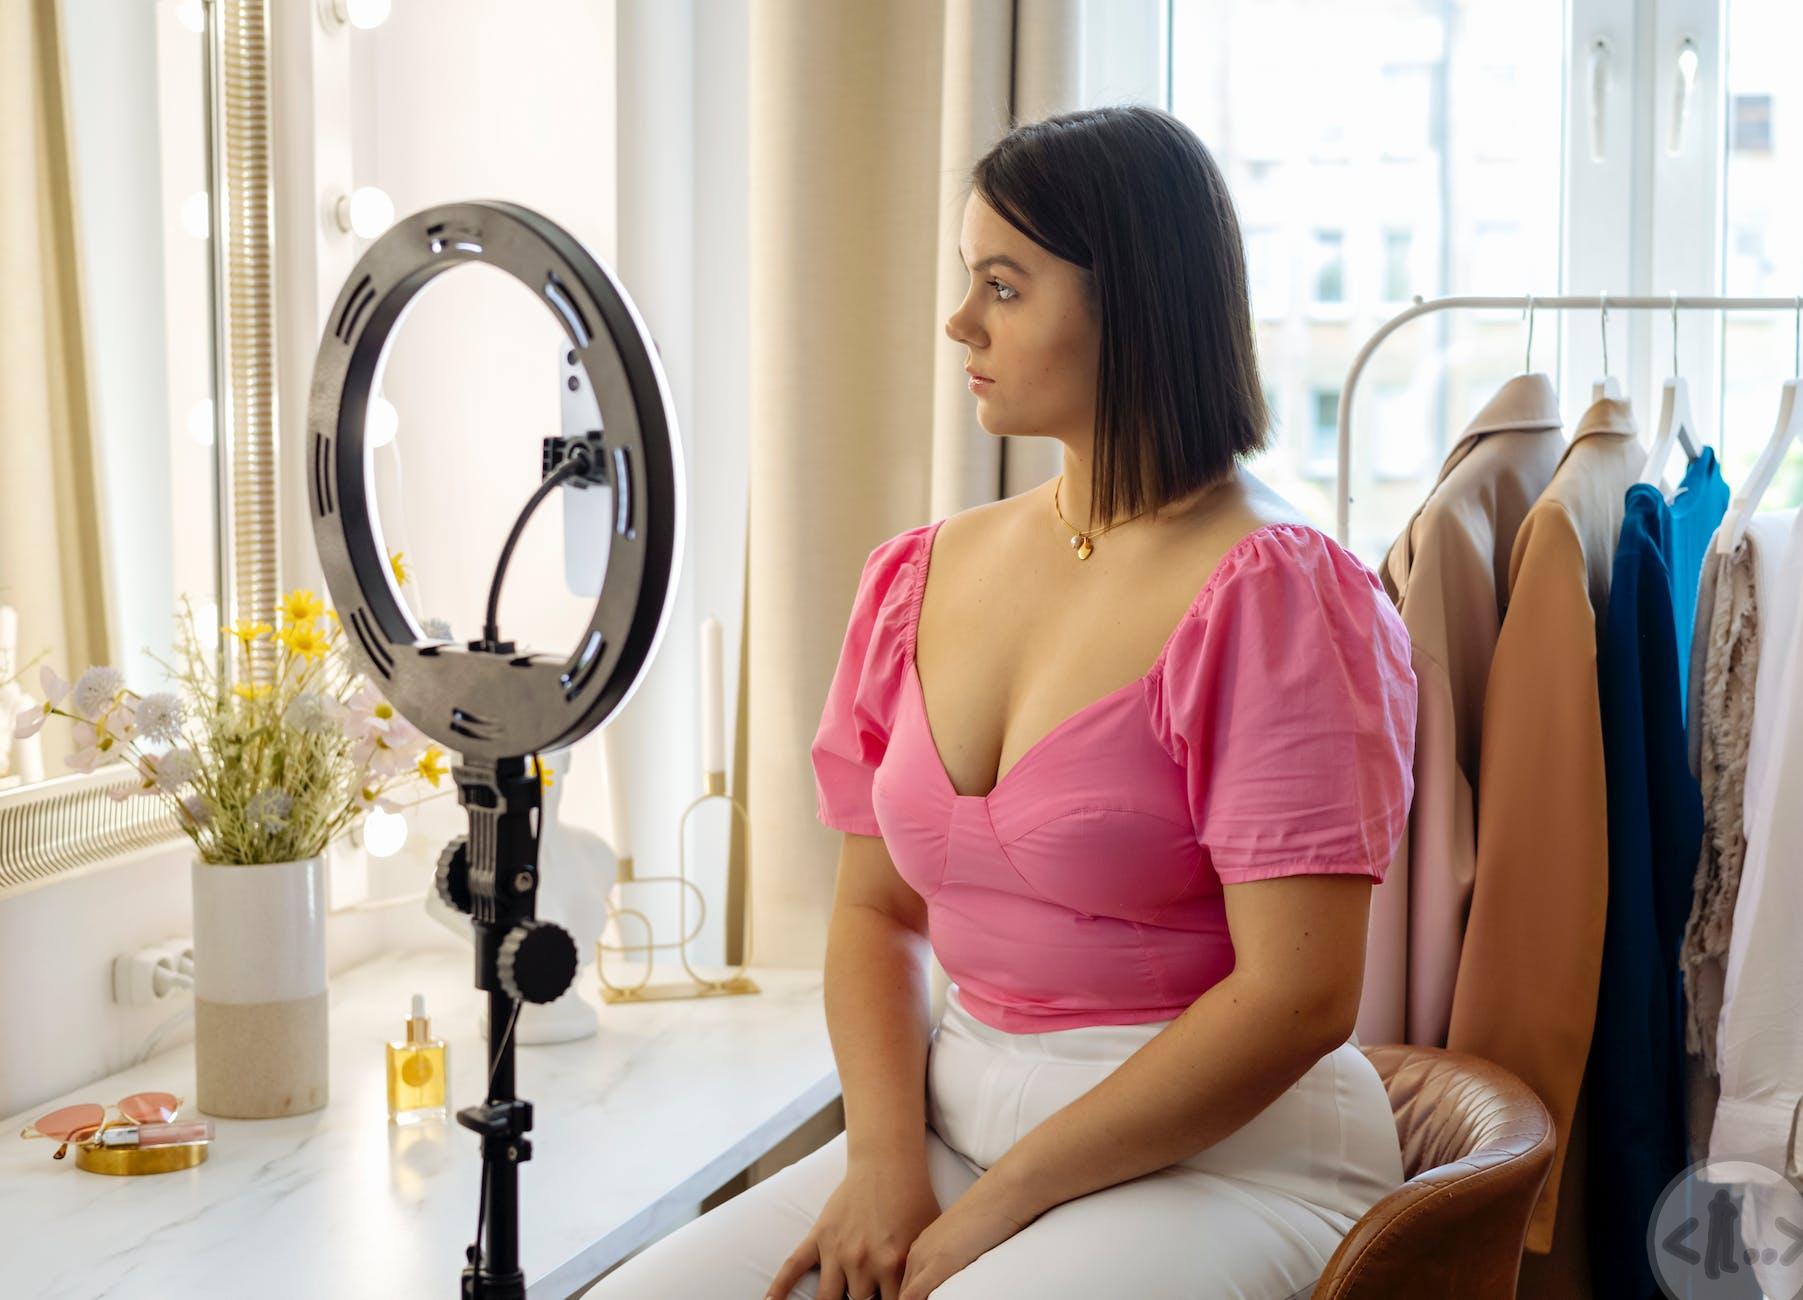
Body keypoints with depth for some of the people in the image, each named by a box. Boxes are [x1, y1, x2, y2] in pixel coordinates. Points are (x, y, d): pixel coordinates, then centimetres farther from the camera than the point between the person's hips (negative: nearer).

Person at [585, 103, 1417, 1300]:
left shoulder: (1267, 592, -12)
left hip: (1222, 1156, -5)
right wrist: (885, 1158, -6)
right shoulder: (920, 580, 9)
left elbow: (1297, 998, -16)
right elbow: (877, 909, 12)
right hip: (957, 1126, 6)